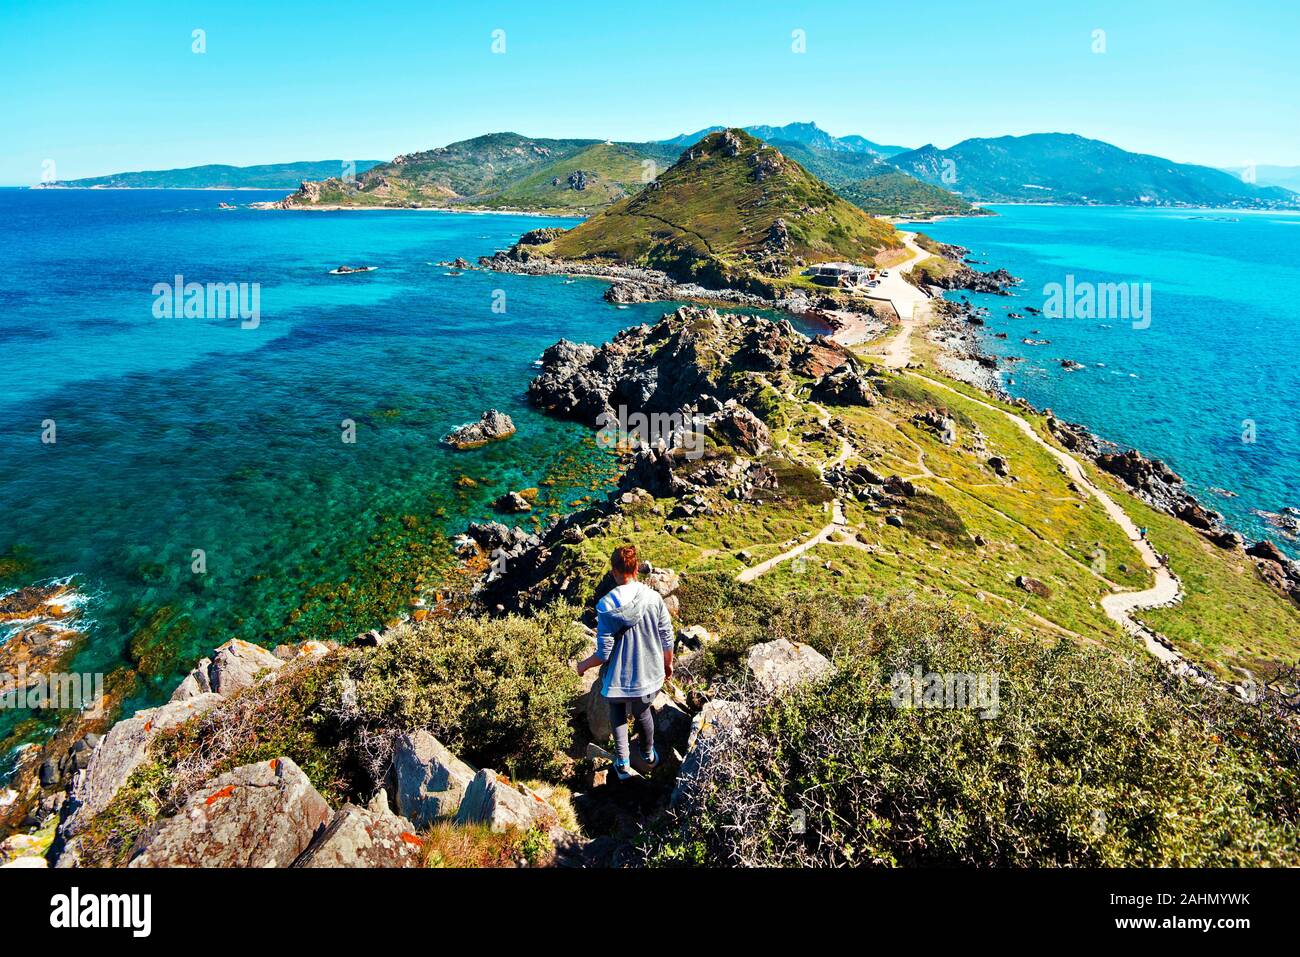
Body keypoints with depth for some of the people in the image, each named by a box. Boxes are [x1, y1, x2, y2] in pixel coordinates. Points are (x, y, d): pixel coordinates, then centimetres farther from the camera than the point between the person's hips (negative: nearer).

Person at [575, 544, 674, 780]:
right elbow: (667, 640, -5)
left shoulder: (606, 605, -23)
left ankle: (623, 763, 26)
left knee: (618, 716, 27)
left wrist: (584, 664, 1)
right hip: (649, 674, 3)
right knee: (643, 712, 30)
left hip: (618, 678, -2)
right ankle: (649, 755, 50)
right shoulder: (654, 598, -15)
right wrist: (668, 664, 15)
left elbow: (604, 654, -19)